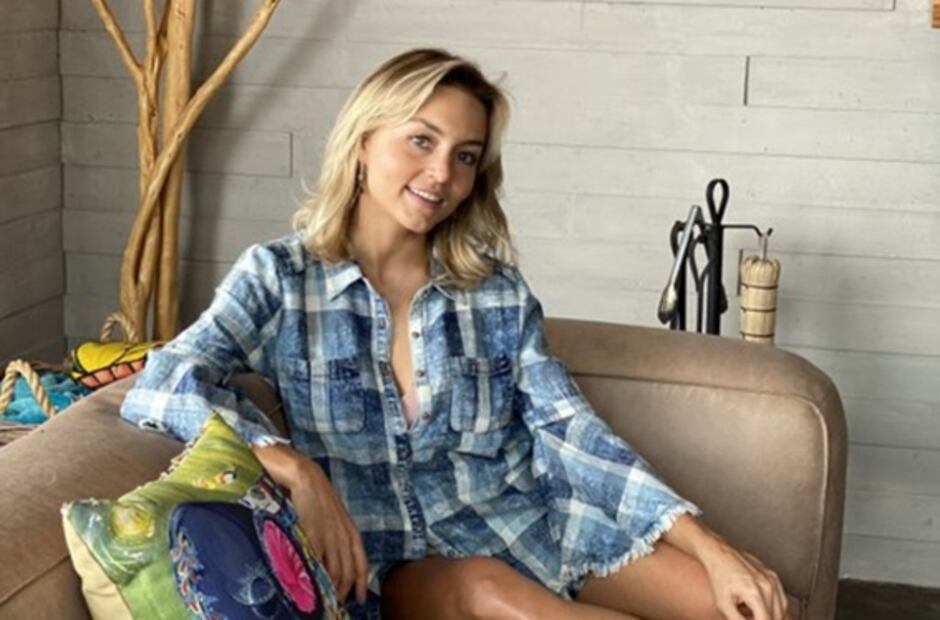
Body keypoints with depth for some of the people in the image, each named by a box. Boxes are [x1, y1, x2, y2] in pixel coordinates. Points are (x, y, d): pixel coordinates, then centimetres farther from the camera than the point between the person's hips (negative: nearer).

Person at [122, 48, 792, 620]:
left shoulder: (498, 290, 7)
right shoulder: (280, 277, -1)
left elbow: (573, 433, 1)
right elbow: (161, 386, -14)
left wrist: (712, 549, -10)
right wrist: (293, 467, -30)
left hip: (526, 525, 3)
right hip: (391, 554, -2)